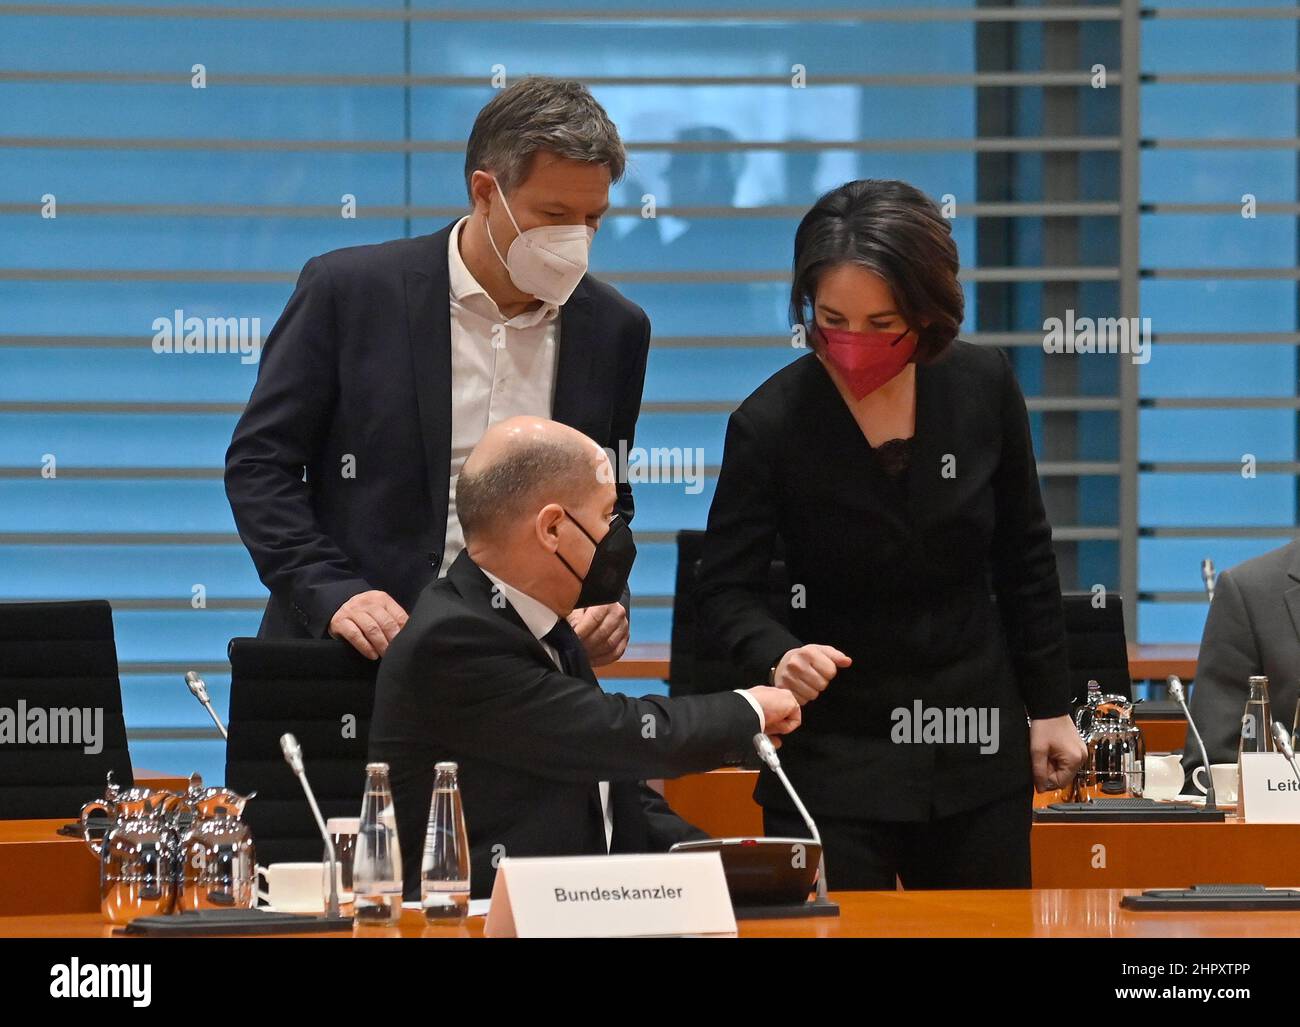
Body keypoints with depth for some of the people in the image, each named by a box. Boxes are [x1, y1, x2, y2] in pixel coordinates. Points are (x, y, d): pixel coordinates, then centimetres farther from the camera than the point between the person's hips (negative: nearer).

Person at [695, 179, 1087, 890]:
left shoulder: (983, 386, -5)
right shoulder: (771, 423, -13)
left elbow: (1024, 556, 8)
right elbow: (726, 587, -8)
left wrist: (1049, 707, 9)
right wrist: (778, 657, -29)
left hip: (978, 751, 3)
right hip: (834, 753, -3)